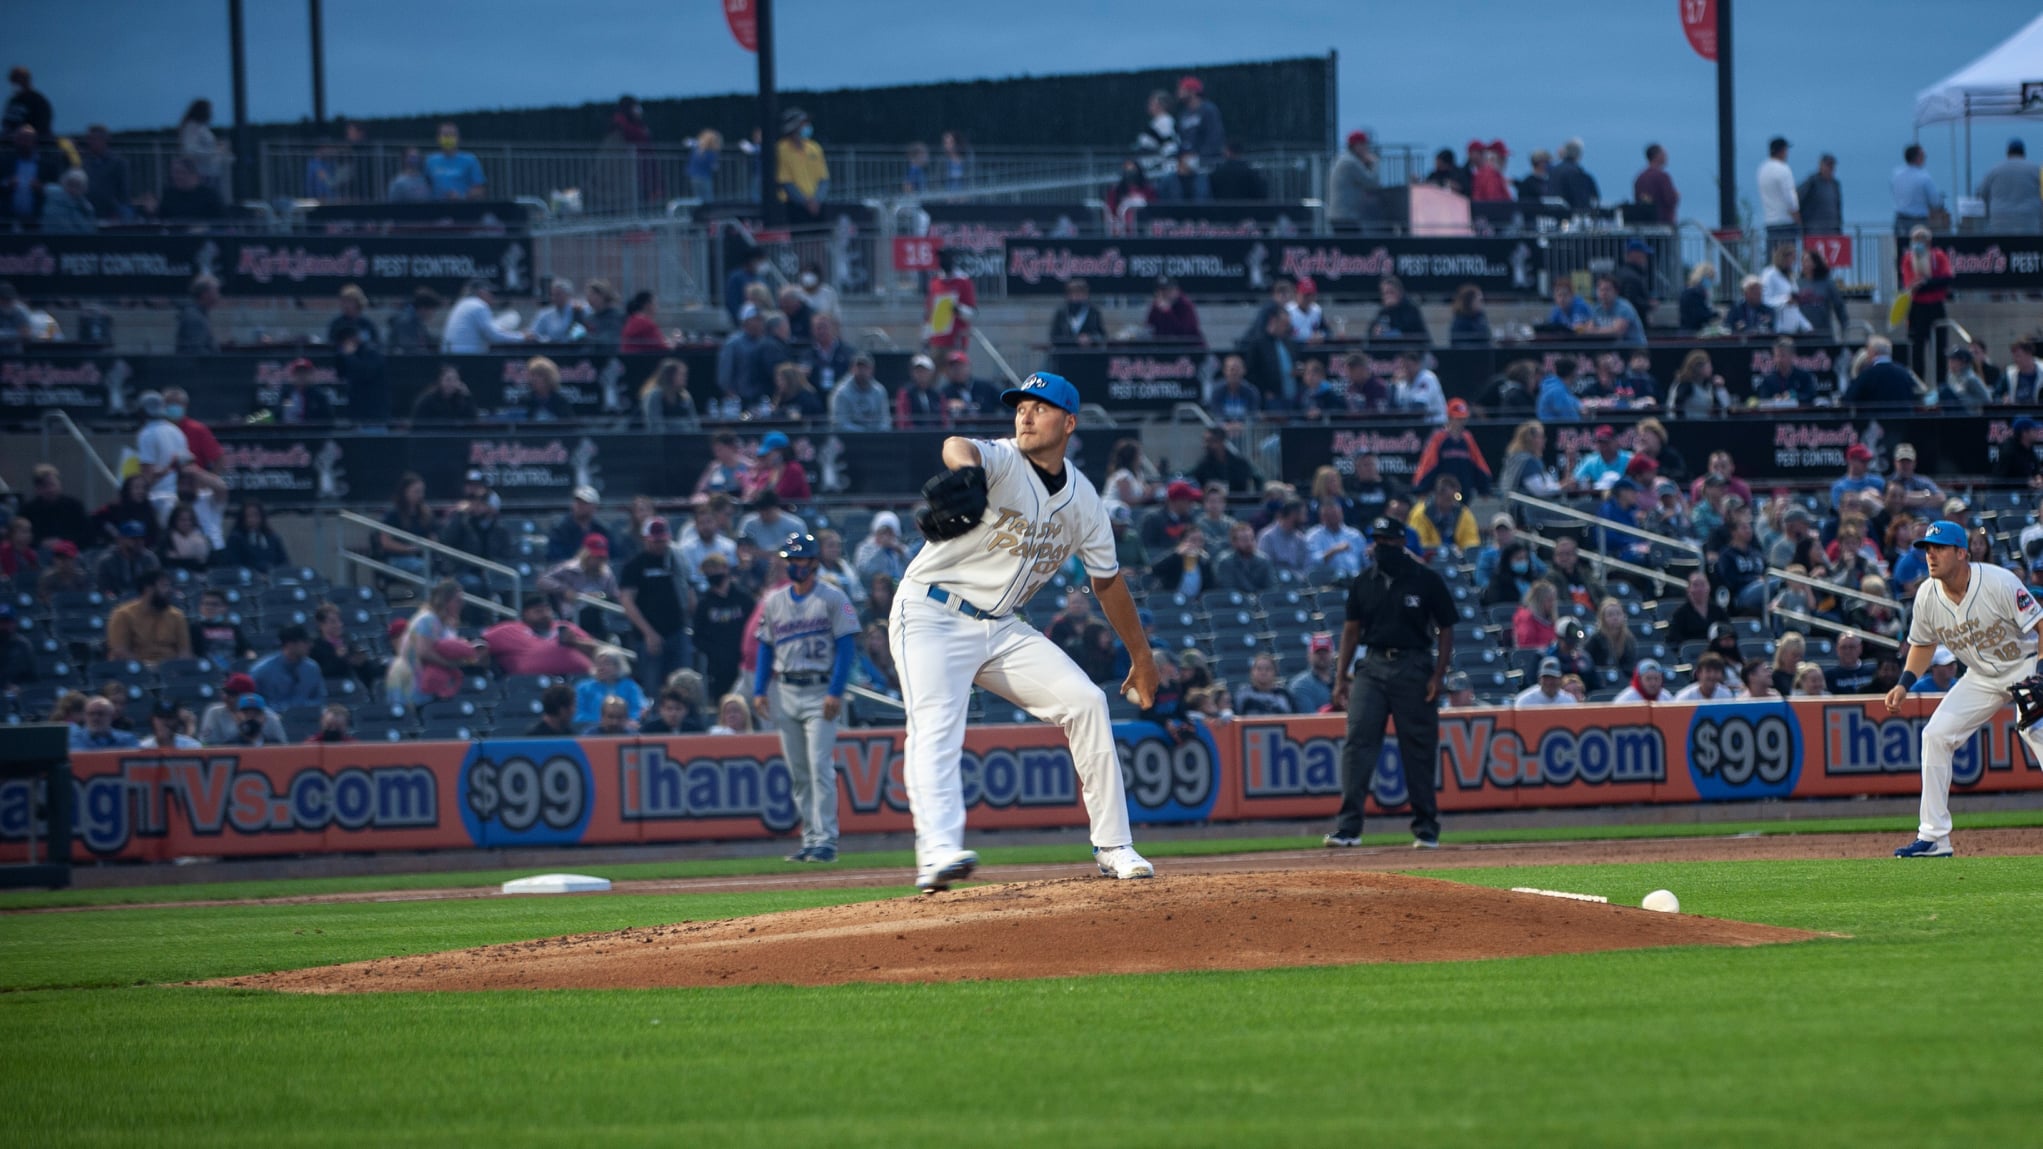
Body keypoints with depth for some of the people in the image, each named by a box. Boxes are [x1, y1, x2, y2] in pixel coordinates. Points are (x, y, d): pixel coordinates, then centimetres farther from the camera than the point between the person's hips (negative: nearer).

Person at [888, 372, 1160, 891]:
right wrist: (966, 473, -66)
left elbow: (1108, 580, 18)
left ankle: (1113, 848, 6)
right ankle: (938, 851, -44)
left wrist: (1142, 656, 23)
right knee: (937, 725, -26)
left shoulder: (1083, 501, 5)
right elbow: (960, 447, -40)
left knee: (1085, 702, -2)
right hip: (932, 615, -6)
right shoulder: (1002, 461, -14)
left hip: (1001, 628, 6)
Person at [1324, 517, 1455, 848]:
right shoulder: (1364, 583, 9)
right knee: (1358, 741, -10)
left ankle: (1426, 829, 12)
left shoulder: (1426, 581, -2)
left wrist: (1437, 675, -9)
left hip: (1414, 668, -3)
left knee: (1419, 748, 2)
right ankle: (1348, 827, -13)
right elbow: (1351, 630, 13)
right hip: (1372, 668, 3)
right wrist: (1340, 677, 5)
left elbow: (1446, 630, 0)